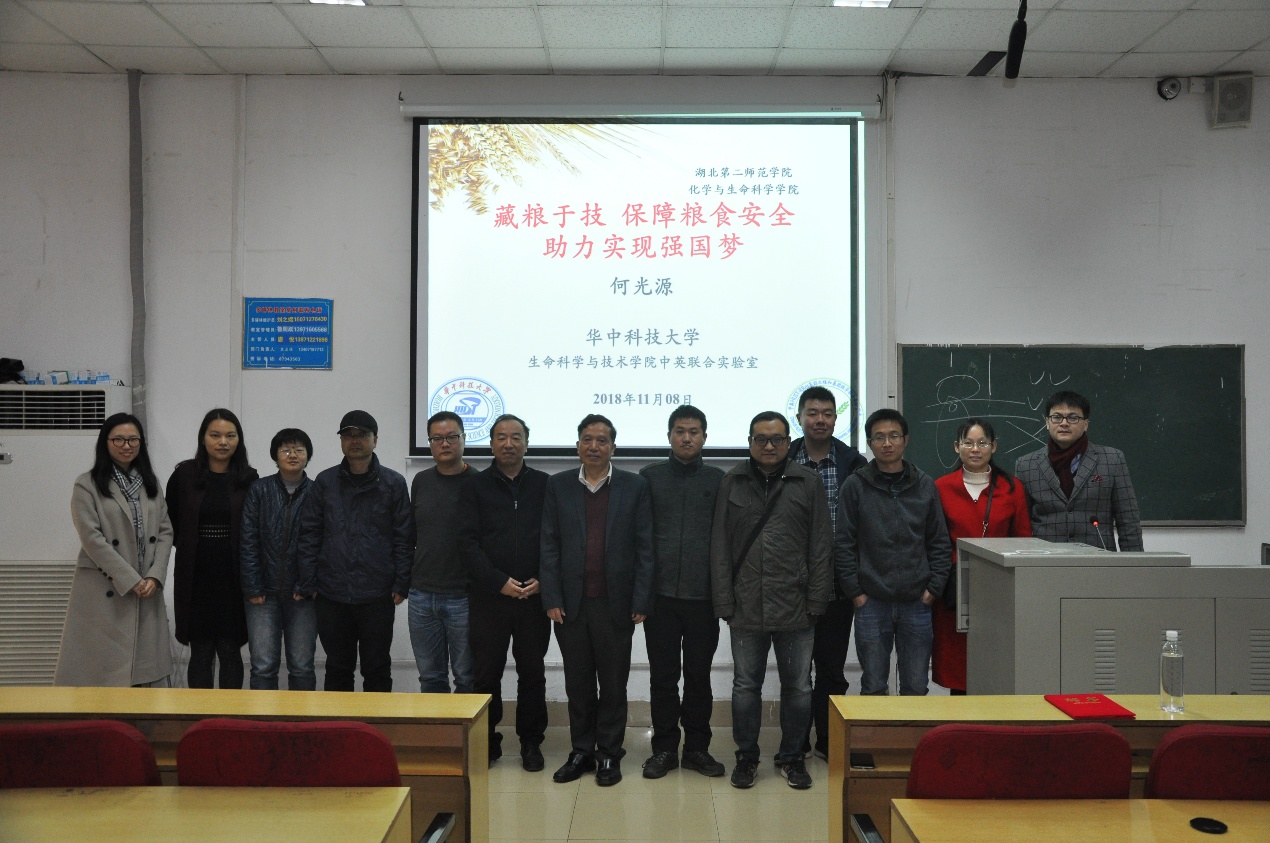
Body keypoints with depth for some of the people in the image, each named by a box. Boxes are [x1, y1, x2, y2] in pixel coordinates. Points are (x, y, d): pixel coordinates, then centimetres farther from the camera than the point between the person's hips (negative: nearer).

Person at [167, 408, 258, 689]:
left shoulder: (249, 479, 0)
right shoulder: (184, 475, -1)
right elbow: (172, 522, 11)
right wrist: (191, 548, 6)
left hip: (233, 579, 0)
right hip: (195, 579, 0)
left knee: (230, 651, 6)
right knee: (201, 652, 6)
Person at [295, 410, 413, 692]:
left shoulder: (393, 483, 1)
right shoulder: (324, 482, 6)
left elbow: (404, 538, -1)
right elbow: (308, 535, 6)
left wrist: (401, 585, -6)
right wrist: (308, 584, 0)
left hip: (377, 597, -2)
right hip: (331, 595, 2)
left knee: (377, 669, 8)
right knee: (337, 669, 12)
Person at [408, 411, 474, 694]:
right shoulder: (421, 482, 9)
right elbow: (411, 533, 17)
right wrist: (404, 579, 14)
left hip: (463, 597, -4)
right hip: (422, 595, 5)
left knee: (467, 678, 6)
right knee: (430, 677, 13)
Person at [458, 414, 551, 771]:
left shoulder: (544, 485, 7)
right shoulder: (475, 487, 4)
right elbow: (468, 541, -3)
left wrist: (543, 580, -8)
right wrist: (499, 581, -12)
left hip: (534, 596, 1)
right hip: (488, 596, -1)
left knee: (532, 672, 9)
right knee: (485, 673, 5)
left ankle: (531, 742, 22)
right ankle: (487, 742, 19)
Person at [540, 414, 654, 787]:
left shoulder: (635, 486, 0)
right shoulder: (558, 485, 4)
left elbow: (644, 547, -1)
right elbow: (549, 545, 3)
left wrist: (641, 602, -6)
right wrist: (551, 599, -4)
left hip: (615, 603, -1)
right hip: (571, 603, 2)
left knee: (613, 683, 8)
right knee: (577, 683, 11)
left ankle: (609, 754, 22)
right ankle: (581, 752, 24)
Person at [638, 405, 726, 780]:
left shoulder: (718, 479, 6)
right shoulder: (649, 477, 6)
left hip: (703, 594, 0)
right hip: (660, 594, 0)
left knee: (699, 675, 9)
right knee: (663, 676, 7)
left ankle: (697, 748, 21)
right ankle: (664, 748, 19)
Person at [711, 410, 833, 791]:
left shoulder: (808, 482, 3)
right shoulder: (732, 482, 5)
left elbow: (821, 546, 1)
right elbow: (720, 546, 4)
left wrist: (816, 600, -4)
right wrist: (724, 601, -2)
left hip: (795, 607, 0)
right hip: (746, 607, 1)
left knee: (798, 687, 9)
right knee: (745, 685, 10)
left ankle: (791, 757, 26)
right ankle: (746, 756, 26)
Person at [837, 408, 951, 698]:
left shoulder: (925, 486, 6)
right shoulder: (855, 486, -1)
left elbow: (940, 543, 9)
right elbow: (843, 544, -1)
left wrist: (934, 587, 0)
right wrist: (855, 591, -6)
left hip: (917, 602, 2)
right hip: (871, 603, -2)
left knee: (916, 688, 8)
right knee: (874, 687, 6)